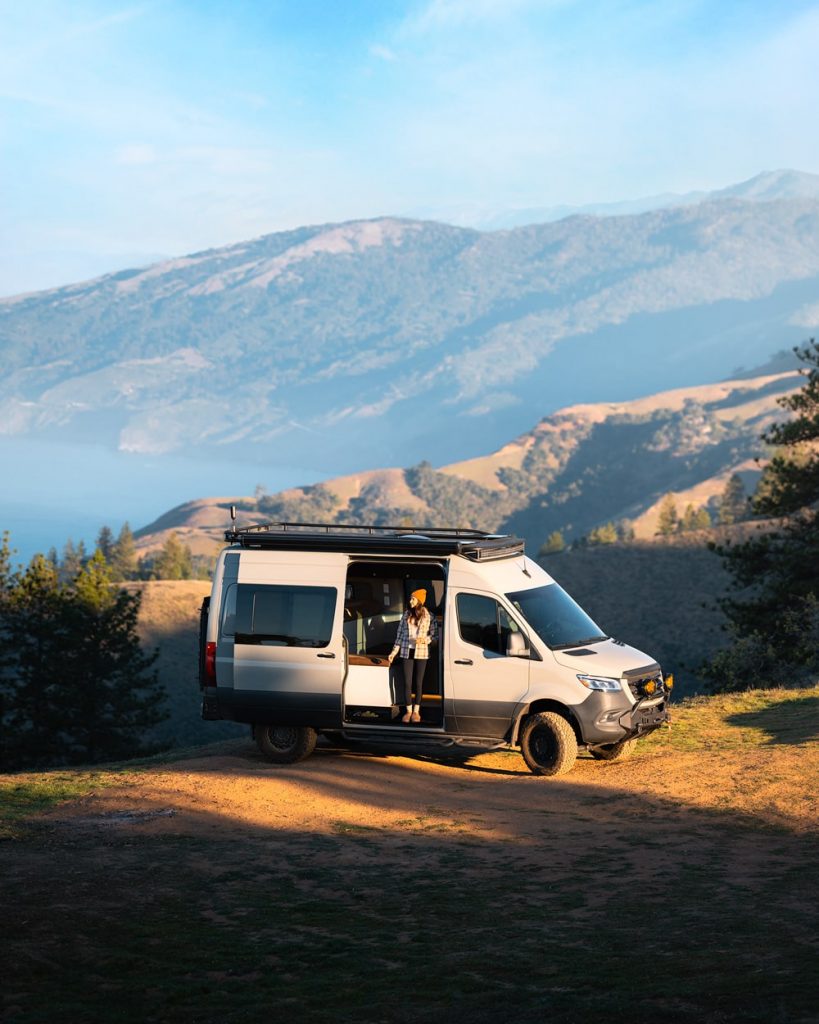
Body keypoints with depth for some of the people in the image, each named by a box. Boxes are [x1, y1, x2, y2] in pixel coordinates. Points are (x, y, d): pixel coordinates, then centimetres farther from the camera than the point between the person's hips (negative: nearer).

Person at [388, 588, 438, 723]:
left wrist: (425, 640, -16)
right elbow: (400, 633, 10)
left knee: (418, 682, 4)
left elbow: (435, 635, 2)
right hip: (407, 652, 2)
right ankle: (408, 711, 11)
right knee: (407, 682, 1)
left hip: (421, 653, -2)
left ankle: (416, 711, 14)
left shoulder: (428, 616, -1)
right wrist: (394, 651, 7)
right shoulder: (406, 614, 7)